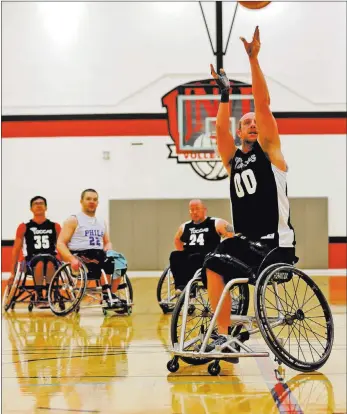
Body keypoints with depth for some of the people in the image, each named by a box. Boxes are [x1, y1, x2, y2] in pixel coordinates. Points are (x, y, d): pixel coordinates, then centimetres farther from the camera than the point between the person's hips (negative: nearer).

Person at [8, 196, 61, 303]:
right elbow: (16, 250, 10)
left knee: (49, 263, -37)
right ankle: (39, 295, -30)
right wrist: (13, 273, 6)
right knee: (40, 263, -38)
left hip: (51, 259, 1)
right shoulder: (24, 227, 9)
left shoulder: (54, 226, 13)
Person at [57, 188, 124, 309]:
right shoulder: (73, 220, 2)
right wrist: (72, 259, -23)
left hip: (99, 255, 6)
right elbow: (60, 244, -6)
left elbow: (107, 242, 25)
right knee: (107, 262, -32)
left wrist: (108, 249, -1)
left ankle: (112, 294, -18)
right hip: (81, 256, -6)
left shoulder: (101, 222, 21)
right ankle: (106, 293, -23)